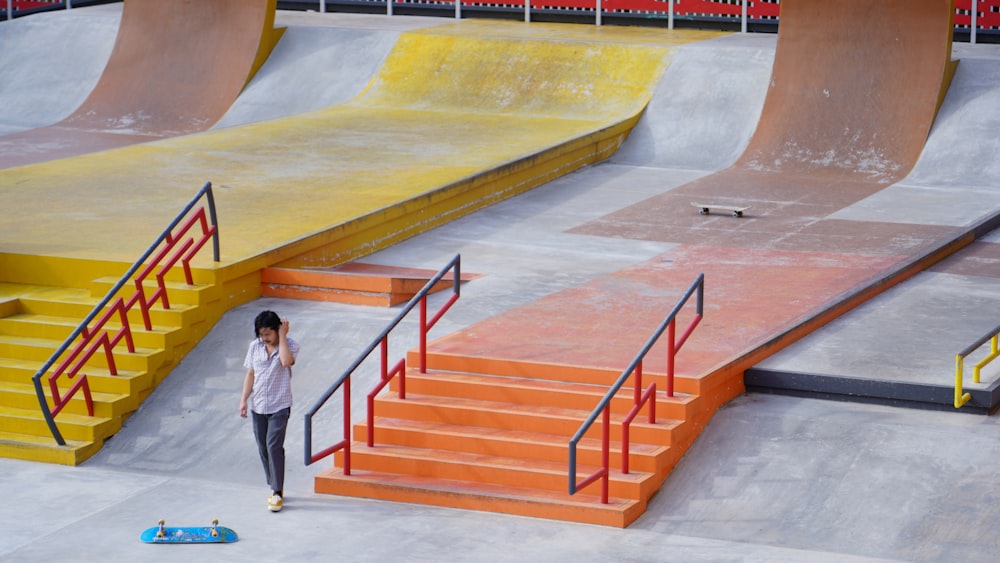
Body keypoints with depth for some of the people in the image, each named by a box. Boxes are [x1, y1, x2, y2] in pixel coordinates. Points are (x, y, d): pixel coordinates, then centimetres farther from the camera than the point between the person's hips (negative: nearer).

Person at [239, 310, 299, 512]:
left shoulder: (290, 345, -7)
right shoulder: (254, 347, 5)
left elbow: (286, 361, -29)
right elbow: (250, 375, 11)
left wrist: (283, 336, -21)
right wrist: (244, 399, 4)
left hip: (279, 406, -5)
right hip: (258, 406, 5)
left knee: (274, 446, -15)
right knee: (263, 448, 9)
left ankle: (277, 493, -12)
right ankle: (275, 487, 23)